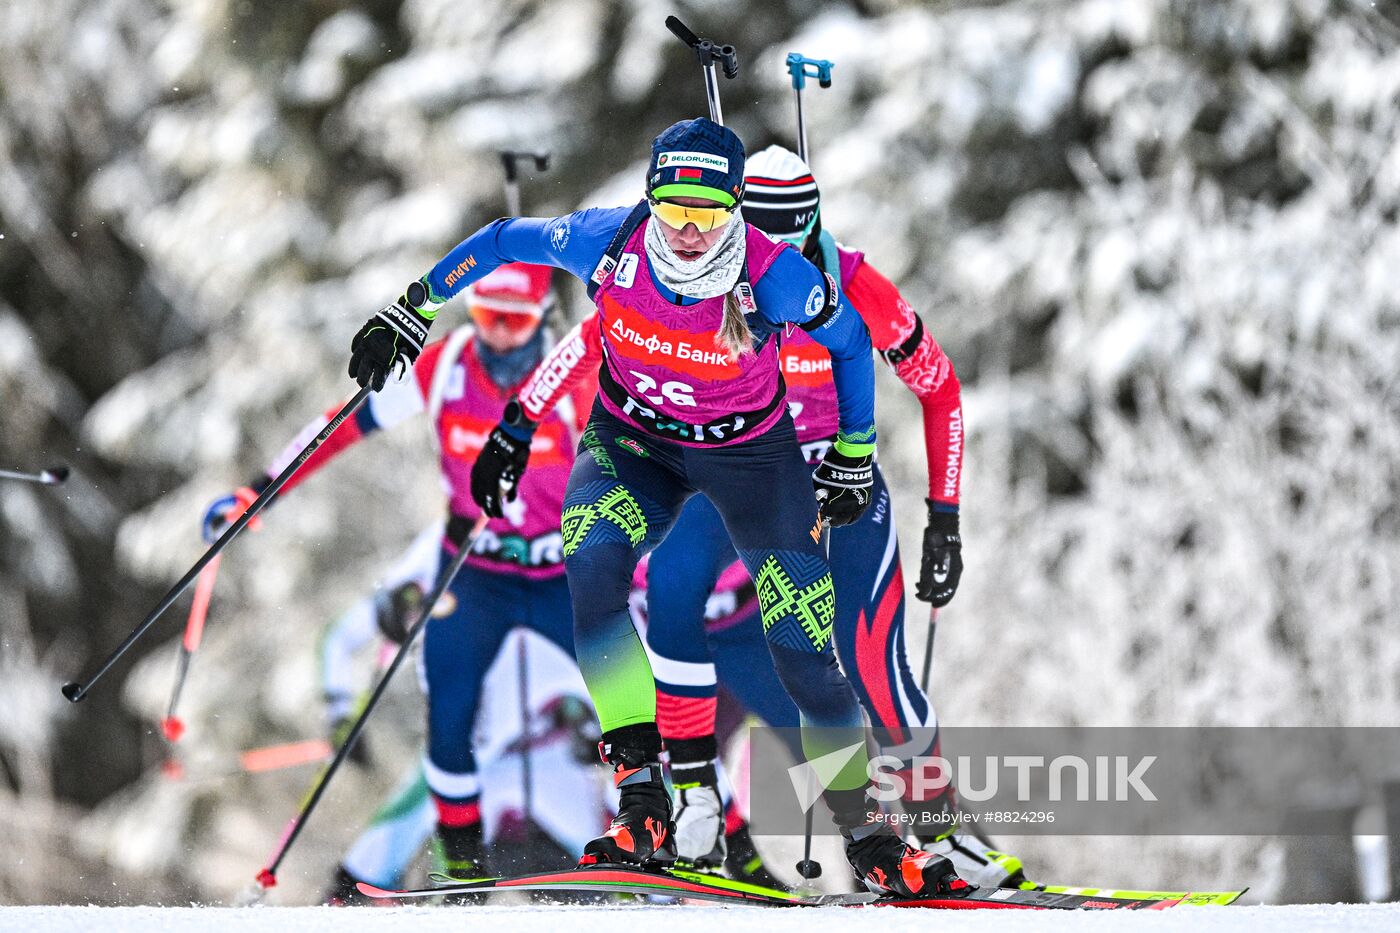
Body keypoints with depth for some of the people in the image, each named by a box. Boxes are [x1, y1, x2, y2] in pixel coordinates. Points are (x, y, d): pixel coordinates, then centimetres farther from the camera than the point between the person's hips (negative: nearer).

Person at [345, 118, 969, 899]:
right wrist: (413, 311, 1)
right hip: (633, 443, 1)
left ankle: (868, 834, 13)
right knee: (593, 563, -29)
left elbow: (851, 341, -10)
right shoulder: (609, 243, -24)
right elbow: (504, 240, -5)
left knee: (804, 644, -7)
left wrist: (855, 457, 0)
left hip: (748, 450, -1)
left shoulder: (774, 275, -29)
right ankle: (643, 797, -29)